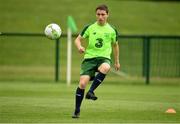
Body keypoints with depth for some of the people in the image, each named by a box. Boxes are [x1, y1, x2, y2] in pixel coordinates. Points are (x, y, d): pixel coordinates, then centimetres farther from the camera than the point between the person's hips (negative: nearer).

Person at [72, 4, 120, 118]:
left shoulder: (112, 30, 8)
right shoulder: (89, 28, 5)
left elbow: (115, 45, 22)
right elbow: (78, 39, 8)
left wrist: (117, 62, 27)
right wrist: (79, 47, -15)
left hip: (104, 57, 0)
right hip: (89, 58, 0)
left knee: (105, 68, -39)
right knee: (82, 83, -16)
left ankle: (91, 92, -28)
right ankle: (77, 111, -1)